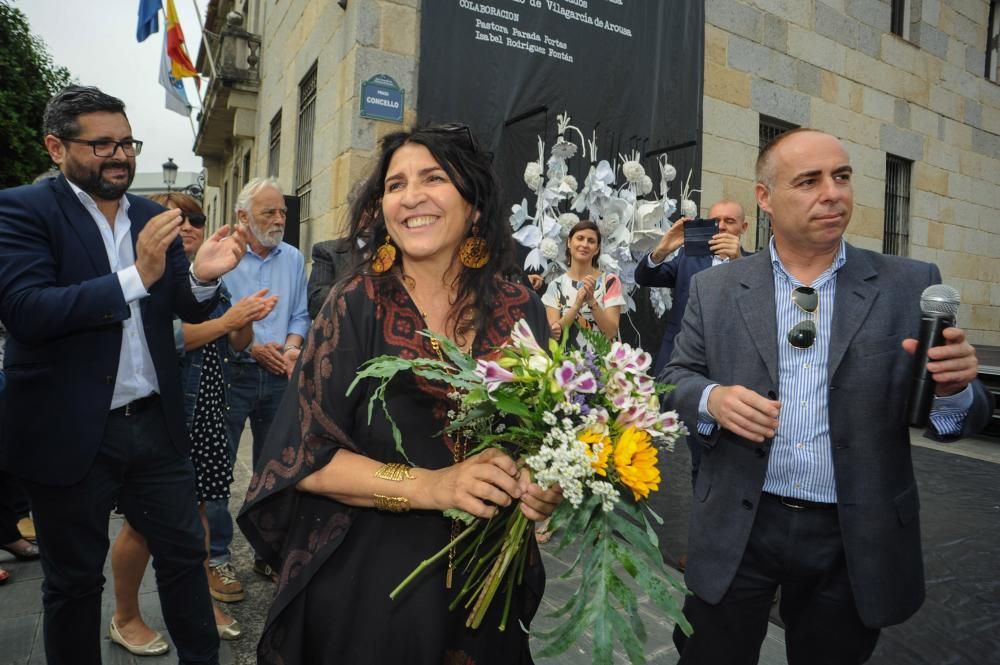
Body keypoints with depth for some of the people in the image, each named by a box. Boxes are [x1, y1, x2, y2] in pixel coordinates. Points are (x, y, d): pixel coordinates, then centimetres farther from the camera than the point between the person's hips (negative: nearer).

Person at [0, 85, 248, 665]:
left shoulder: (153, 217, 7)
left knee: (185, 554, 15)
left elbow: (190, 310, 5)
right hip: (71, 433, -4)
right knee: (75, 579, 15)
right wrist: (138, 276, -28)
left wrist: (202, 276, -17)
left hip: (157, 423, 5)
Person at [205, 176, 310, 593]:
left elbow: (299, 314, 10)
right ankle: (216, 557, 16)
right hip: (231, 373, -4)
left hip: (279, 375, 4)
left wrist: (291, 347, -8)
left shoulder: (293, 258, 10)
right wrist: (254, 348, -15)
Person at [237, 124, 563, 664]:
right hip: (367, 582, -2)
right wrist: (428, 486, -24)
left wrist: (544, 486, -17)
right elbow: (305, 456, -12)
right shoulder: (357, 305, -11)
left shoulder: (520, 310, -5)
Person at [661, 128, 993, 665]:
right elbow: (675, 378, 4)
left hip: (856, 538, 1)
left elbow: (955, 416, 1)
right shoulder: (714, 288, -1)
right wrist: (712, 399, -18)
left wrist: (953, 388, -22)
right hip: (737, 530, 0)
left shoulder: (910, 286, -1)